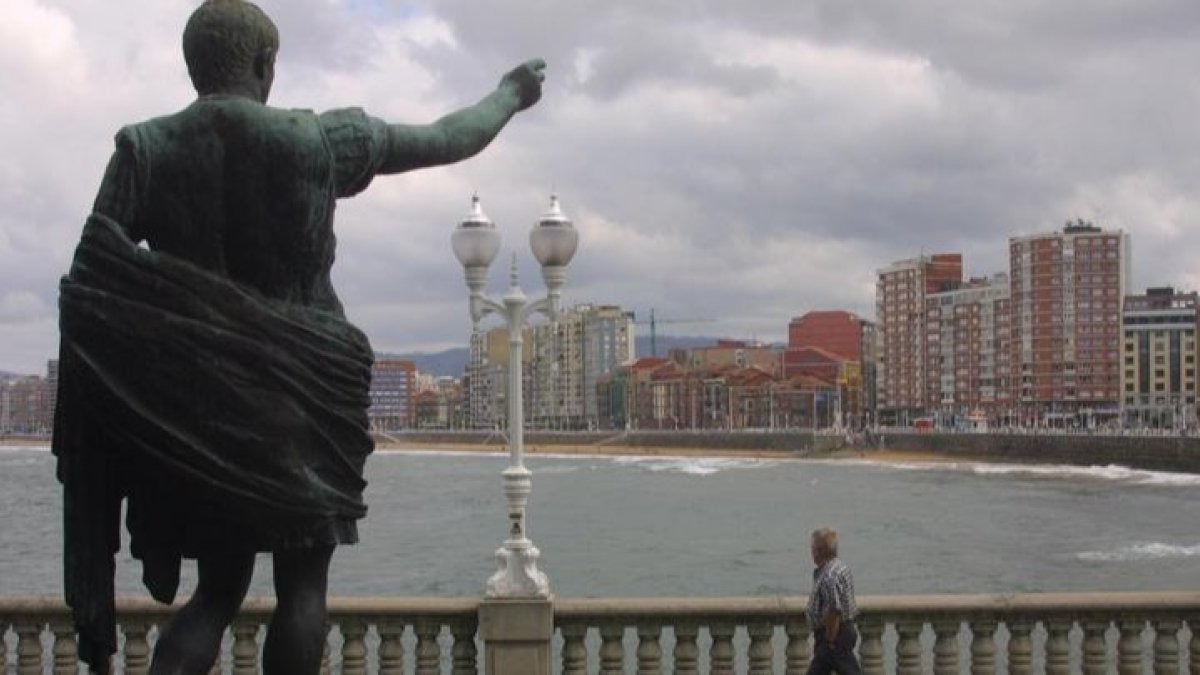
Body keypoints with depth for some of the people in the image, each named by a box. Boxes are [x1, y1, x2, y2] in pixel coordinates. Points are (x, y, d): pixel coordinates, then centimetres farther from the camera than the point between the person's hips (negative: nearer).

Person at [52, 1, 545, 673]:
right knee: (302, 586, 7)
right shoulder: (320, 139, -5)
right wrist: (510, 94, 27)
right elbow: (447, 140, 8)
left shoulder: (144, 150, -1)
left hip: (191, 403, 3)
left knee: (216, 590, 14)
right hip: (302, 392, -3)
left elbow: (88, 287, -7)